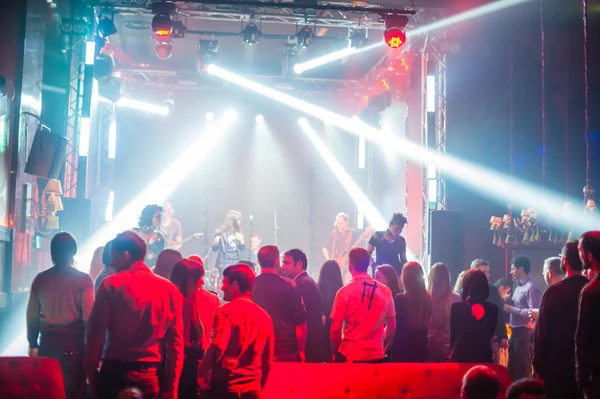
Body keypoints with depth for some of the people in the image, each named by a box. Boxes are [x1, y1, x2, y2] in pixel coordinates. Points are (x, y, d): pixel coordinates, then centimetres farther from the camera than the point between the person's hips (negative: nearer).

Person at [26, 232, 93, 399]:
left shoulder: (40, 279, 3)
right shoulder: (83, 280, -7)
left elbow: (32, 316, 6)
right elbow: (88, 316, -10)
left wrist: (33, 344, 16)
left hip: (47, 343, 3)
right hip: (73, 344, -3)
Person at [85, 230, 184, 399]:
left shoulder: (111, 285, -5)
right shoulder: (169, 289, 2)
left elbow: (95, 333, -7)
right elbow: (176, 341, 2)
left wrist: (91, 372, 3)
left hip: (116, 372, -2)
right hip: (153, 376, 2)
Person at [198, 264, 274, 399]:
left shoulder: (226, 311, -8)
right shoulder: (264, 316, 8)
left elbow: (216, 348, -17)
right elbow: (267, 360, 13)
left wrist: (202, 373, -1)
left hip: (226, 387, -5)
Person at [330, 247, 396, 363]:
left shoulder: (345, 292, -10)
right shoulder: (385, 291, 1)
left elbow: (335, 329, -9)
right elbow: (392, 326, 7)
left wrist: (334, 353, 5)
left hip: (350, 355, -3)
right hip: (377, 354, 3)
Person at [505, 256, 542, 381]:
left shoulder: (531, 287, -14)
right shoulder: (519, 286, 15)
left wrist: (513, 309, -17)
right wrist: (510, 303, 4)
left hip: (524, 333, -9)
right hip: (515, 332, 9)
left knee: (524, 369, 0)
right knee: (512, 369, 14)